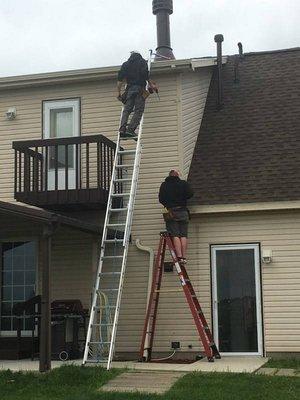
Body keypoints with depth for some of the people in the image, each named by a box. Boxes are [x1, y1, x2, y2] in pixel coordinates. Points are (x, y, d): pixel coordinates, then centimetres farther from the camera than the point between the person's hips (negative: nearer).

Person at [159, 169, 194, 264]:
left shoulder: (164, 185, 8)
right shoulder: (183, 183, 6)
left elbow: (161, 199, 5)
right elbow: (190, 193, -4)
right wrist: (182, 199, 14)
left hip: (171, 213, 0)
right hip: (183, 212, 0)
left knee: (175, 235, -5)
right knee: (183, 235, 2)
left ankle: (179, 256, -16)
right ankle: (184, 257, -5)